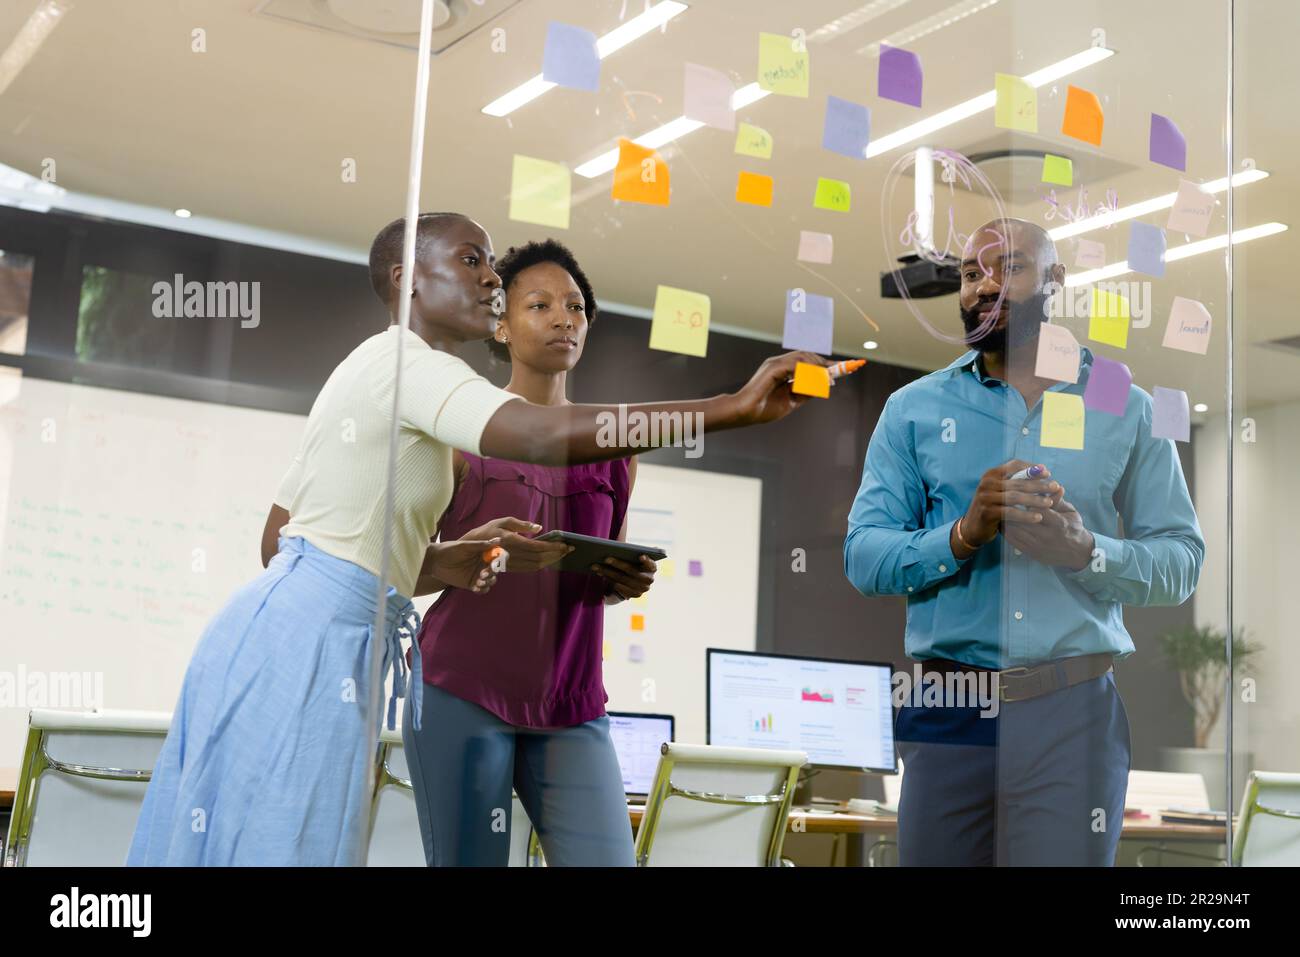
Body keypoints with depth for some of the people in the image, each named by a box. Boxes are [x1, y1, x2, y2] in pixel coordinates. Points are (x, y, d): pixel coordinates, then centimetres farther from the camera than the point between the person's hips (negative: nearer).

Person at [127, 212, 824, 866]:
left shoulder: (371, 371, 22)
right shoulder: (402, 358, -9)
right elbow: (544, 435, -28)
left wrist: (435, 565, 14)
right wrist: (735, 407, -27)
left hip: (286, 629, 10)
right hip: (308, 643, -10)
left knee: (237, 840, 9)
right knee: (278, 843, -8)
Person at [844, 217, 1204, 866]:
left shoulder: (1125, 408, 9)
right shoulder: (912, 410, 9)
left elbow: (1180, 562, 4)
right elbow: (862, 556, 0)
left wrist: (1086, 550, -15)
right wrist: (962, 536, -17)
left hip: (1075, 714, 0)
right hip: (948, 714, 1)